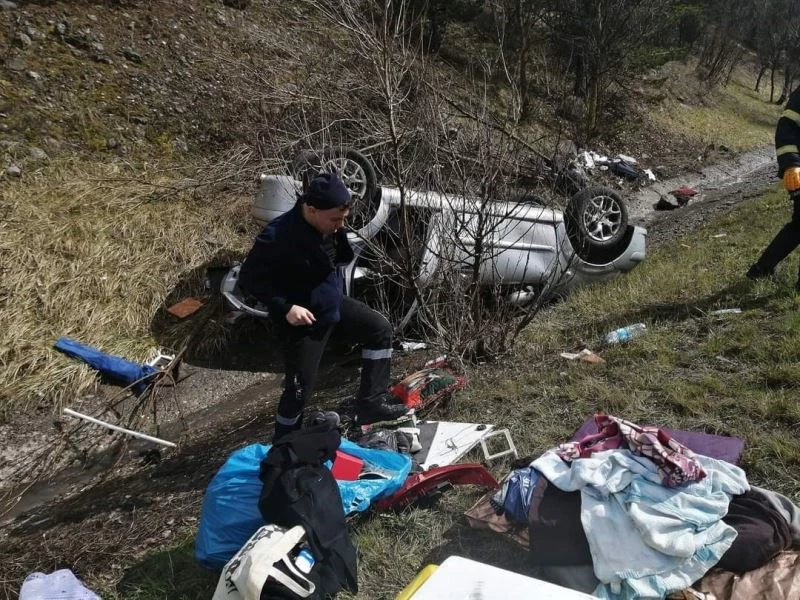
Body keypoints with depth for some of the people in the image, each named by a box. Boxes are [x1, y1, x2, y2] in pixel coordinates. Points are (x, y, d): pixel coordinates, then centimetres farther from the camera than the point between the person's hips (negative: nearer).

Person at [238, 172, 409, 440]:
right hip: (301, 318, -8)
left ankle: (371, 401, 16)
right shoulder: (277, 237, -30)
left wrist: (337, 291, 14)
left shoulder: (331, 226, -8)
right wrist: (286, 307, -27)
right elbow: (248, 279, -21)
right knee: (300, 388, 1)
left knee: (380, 328, 7)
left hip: (333, 302, 8)